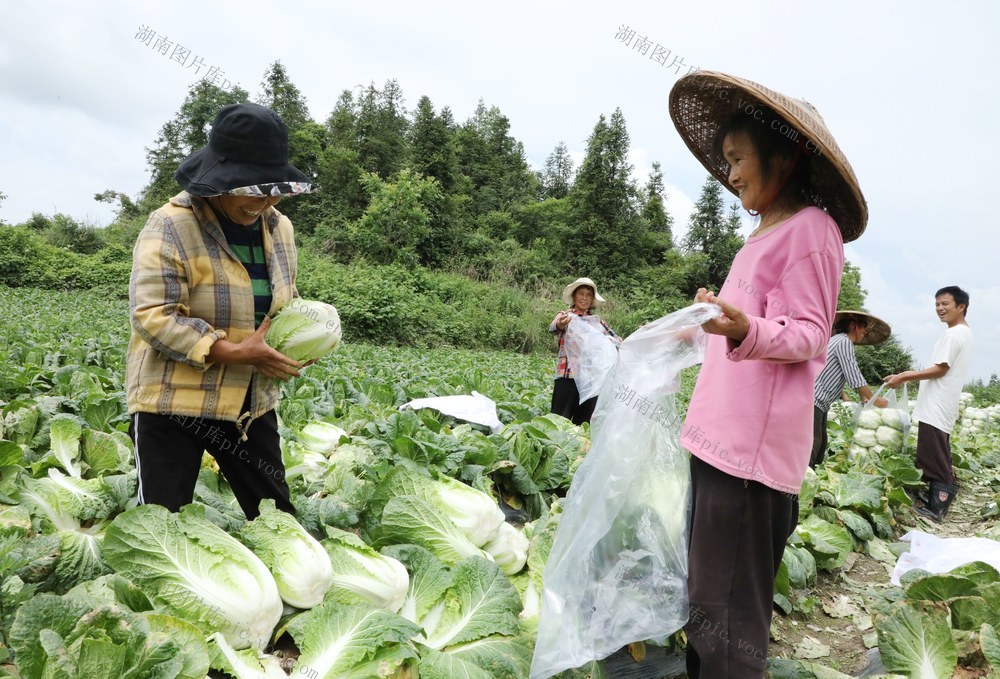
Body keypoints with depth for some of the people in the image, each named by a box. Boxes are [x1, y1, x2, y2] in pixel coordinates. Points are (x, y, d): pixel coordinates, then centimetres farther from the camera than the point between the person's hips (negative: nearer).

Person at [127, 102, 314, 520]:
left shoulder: (278, 228, 6)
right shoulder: (171, 228, -15)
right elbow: (153, 316, -20)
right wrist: (233, 352, -27)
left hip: (251, 403, 6)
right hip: (172, 402, -5)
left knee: (276, 516, 13)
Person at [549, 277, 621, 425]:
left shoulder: (597, 320, 17)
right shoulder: (566, 316, 3)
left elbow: (617, 340, 16)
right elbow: (554, 327, -20)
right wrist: (560, 325, -43)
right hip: (568, 376, -5)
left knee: (585, 423, 8)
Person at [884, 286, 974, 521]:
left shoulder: (953, 334, -14)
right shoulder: (966, 334, 19)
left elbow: (940, 370, -18)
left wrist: (904, 377, -14)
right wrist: (912, 376, 22)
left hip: (936, 408, -11)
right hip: (941, 408, 11)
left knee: (933, 459, -7)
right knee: (938, 458, 15)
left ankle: (936, 508, -5)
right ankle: (937, 501, 22)